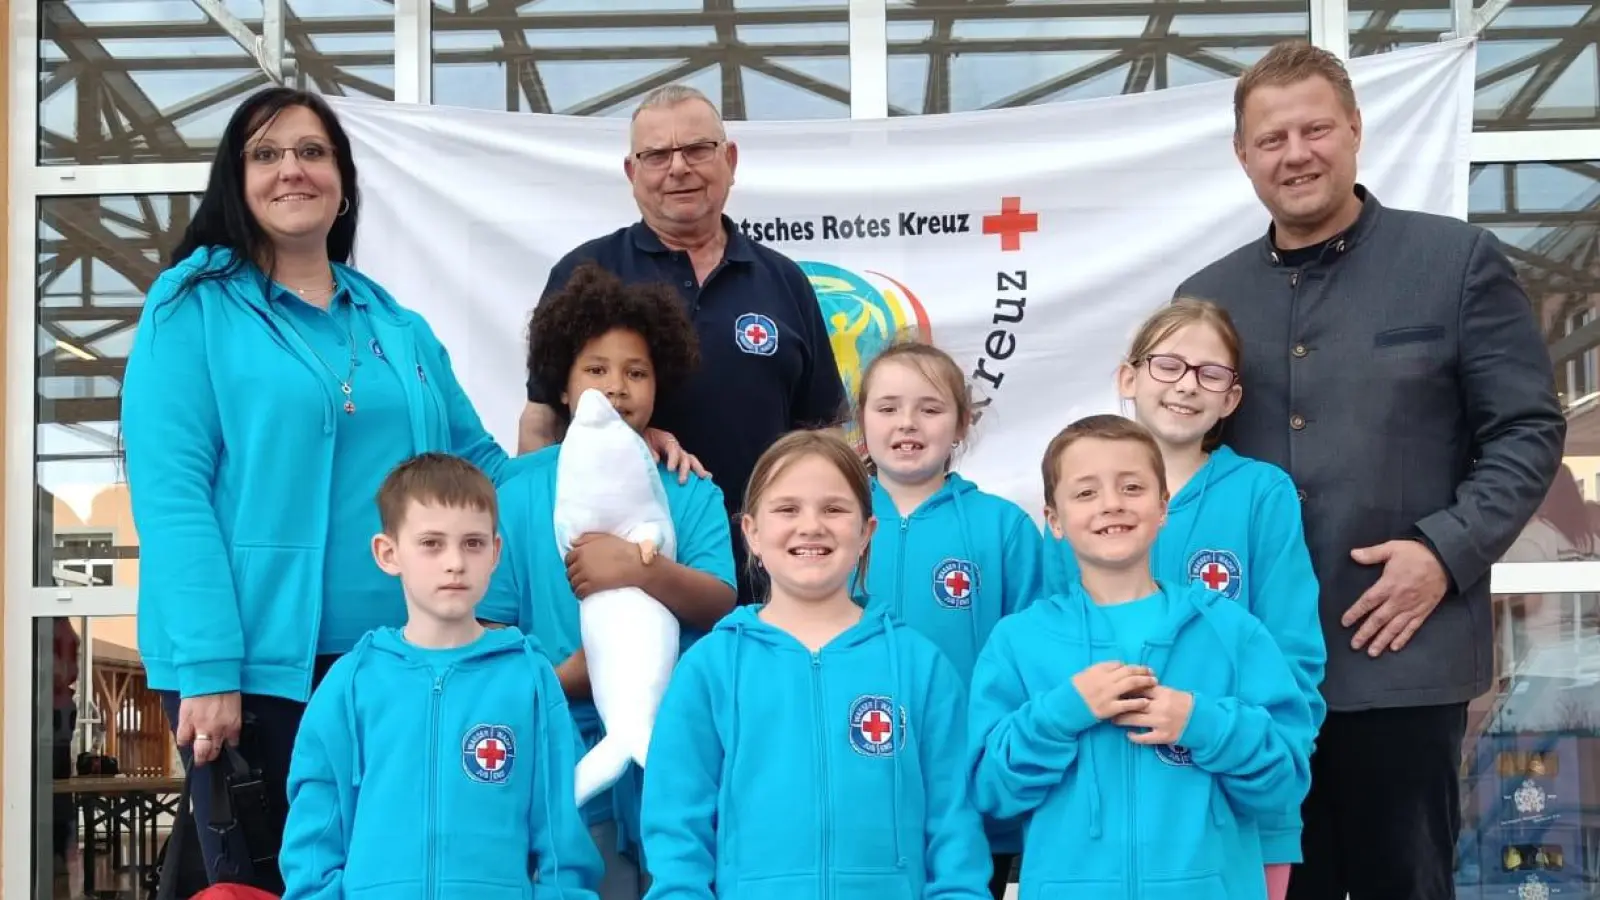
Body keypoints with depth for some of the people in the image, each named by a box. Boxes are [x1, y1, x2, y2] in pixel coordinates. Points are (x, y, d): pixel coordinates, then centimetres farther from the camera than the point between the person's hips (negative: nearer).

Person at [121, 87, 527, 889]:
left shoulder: (397, 326, 15)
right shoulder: (193, 307, -2)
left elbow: (475, 463, 20)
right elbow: (171, 493, -10)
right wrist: (208, 667, -19)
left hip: (391, 663, 5)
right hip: (257, 662, -5)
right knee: (262, 879, 3)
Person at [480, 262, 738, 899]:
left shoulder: (691, 492, 7)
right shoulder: (521, 495, 4)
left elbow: (720, 603, -5)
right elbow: (491, 624, 2)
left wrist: (641, 572, -24)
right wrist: (557, 681, -16)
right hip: (568, 756, -1)